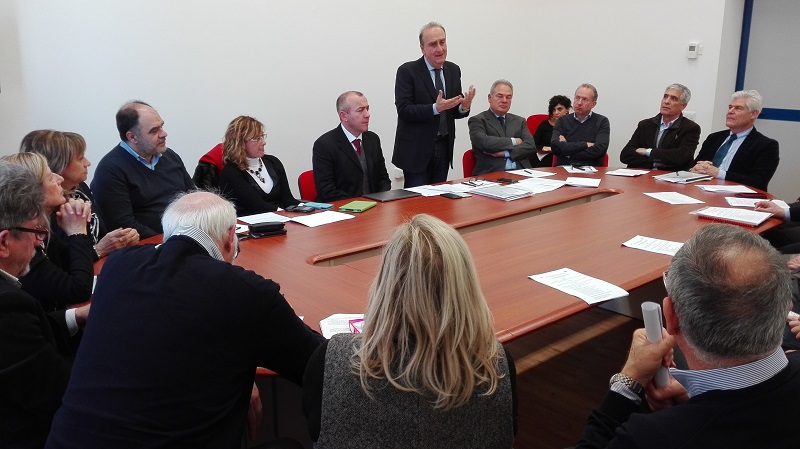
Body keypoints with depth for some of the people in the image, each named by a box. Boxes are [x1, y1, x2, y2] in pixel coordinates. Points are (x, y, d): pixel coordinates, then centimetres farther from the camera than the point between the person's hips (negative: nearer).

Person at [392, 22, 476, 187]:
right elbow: (403, 110, -16)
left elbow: (454, 111, 12)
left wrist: (464, 107, -12)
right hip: (416, 150, -5)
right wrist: (435, 108, -26)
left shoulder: (454, 70, 8)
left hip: (444, 149, 5)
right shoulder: (407, 71, -8)